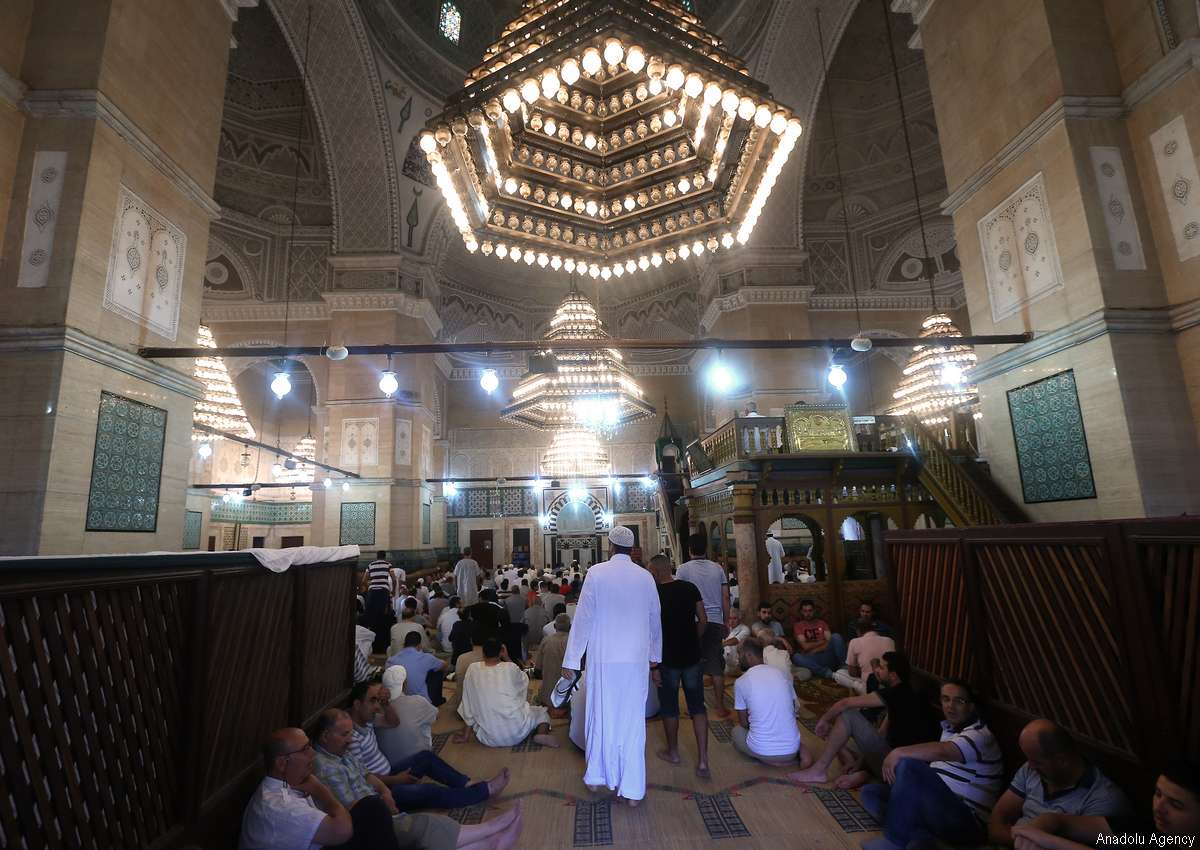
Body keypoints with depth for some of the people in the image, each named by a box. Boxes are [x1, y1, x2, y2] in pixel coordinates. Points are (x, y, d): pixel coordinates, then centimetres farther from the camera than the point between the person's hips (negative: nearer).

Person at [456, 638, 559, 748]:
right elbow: (524, 682, 16)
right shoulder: (510, 667, -7)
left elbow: (467, 705, 3)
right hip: (517, 734, -4)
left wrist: (466, 735, 14)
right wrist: (507, 659, 14)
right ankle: (542, 734, -4)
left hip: (489, 739, 4)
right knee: (541, 712, 23)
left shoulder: (472, 669, -4)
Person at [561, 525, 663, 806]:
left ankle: (597, 776, 31)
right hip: (637, 659, 1)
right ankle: (632, 788, 15)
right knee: (632, 721, 9)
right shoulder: (645, 577, -1)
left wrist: (571, 660, -1)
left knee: (601, 717, 15)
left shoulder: (596, 573, -9)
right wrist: (654, 654, 23)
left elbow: (583, 617, -8)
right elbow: (655, 620, 8)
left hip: (603, 657, -1)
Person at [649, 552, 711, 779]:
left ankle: (673, 752, 32)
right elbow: (703, 621, 0)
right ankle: (702, 760, 7)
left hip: (668, 660, -3)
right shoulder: (690, 588, -4)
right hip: (692, 656, 3)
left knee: (669, 707, 15)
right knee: (697, 707, 11)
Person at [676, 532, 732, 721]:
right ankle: (720, 707, 11)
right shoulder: (717, 568, 6)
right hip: (715, 621, 2)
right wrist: (725, 622, 16)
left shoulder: (684, 569, -3)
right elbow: (725, 597, 8)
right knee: (716, 665, 8)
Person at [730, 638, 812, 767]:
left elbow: (743, 722, 5)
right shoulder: (781, 674, 7)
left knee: (736, 731, 27)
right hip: (791, 749, 3)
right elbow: (792, 712, 16)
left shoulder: (740, 682, -5)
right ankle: (800, 751, 5)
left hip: (762, 751, -3)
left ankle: (770, 759, 2)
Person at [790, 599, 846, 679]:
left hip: (826, 656, 2)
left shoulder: (822, 623, 19)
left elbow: (830, 641, 4)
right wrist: (822, 641, 3)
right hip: (812, 659, -2)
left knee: (836, 637, -22)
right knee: (796, 657, -35)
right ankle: (828, 673, -37)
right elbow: (805, 646, -2)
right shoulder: (798, 625, 10)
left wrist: (814, 650, -9)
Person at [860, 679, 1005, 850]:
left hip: (966, 821, -9)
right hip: (936, 805, 9)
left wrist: (898, 753, -22)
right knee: (870, 793, -1)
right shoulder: (950, 728, 18)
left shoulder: (979, 734, -10)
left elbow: (940, 751, -29)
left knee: (908, 765, -32)